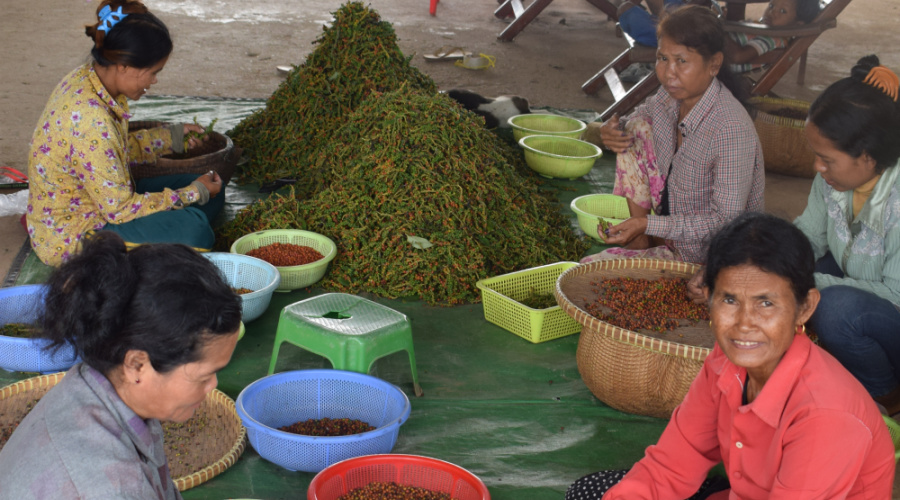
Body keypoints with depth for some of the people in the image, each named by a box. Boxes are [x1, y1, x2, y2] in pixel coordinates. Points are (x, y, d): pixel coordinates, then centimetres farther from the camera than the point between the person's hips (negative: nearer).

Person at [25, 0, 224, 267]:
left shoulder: (87, 79, -4)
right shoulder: (89, 120, -33)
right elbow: (119, 209, -25)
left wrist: (173, 136, 9)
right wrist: (194, 193, -16)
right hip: (68, 239, -10)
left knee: (211, 194, 8)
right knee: (192, 228, -25)